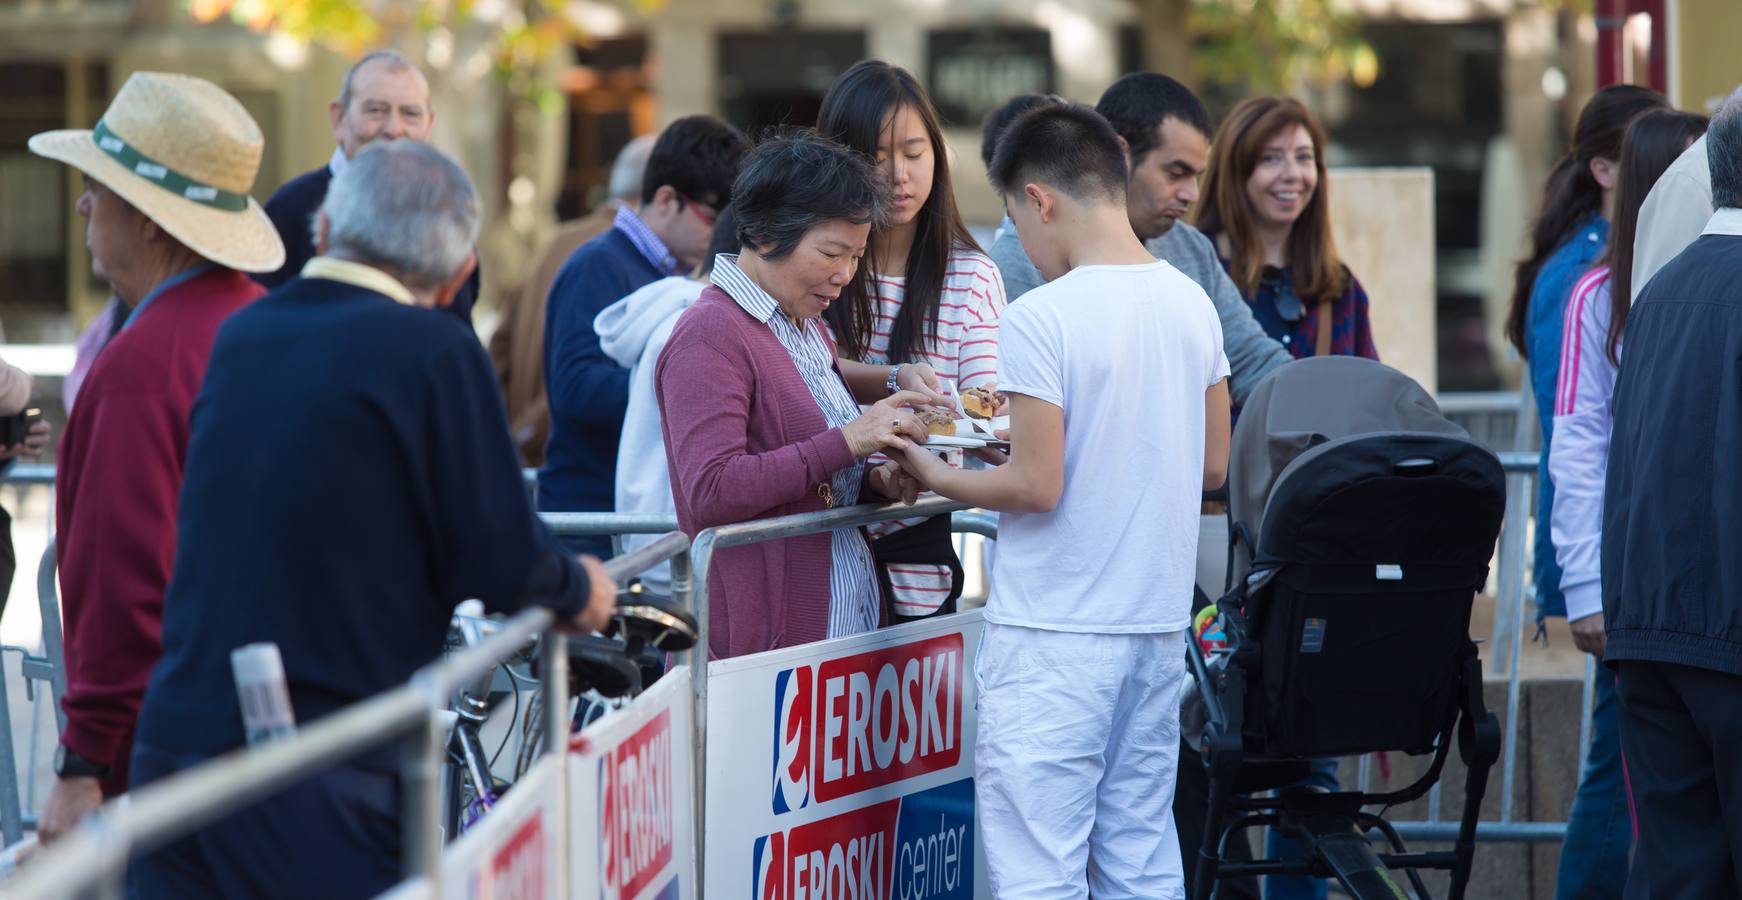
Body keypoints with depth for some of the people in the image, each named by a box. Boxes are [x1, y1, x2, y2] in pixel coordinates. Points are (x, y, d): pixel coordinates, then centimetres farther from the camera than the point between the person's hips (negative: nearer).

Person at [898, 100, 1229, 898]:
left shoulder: (1040, 320, -15)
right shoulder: (1192, 304, 6)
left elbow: (1036, 487, -16)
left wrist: (938, 477, 0)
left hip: (1056, 633, -7)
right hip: (1159, 621, 7)